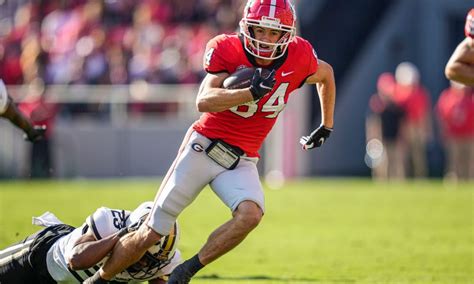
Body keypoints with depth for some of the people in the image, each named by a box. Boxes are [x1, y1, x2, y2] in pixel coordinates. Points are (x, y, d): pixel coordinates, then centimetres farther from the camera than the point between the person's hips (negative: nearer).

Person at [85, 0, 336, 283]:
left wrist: (327, 126, 22)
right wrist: (252, 92, -40)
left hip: (241, 162, 2)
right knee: (151, 233, 1)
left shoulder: (298, 57, -8)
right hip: (204, 147, -2)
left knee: (250, 214, -30)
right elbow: (204, 102, -29)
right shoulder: (227, 50, -16)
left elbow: (326, 74, 16)